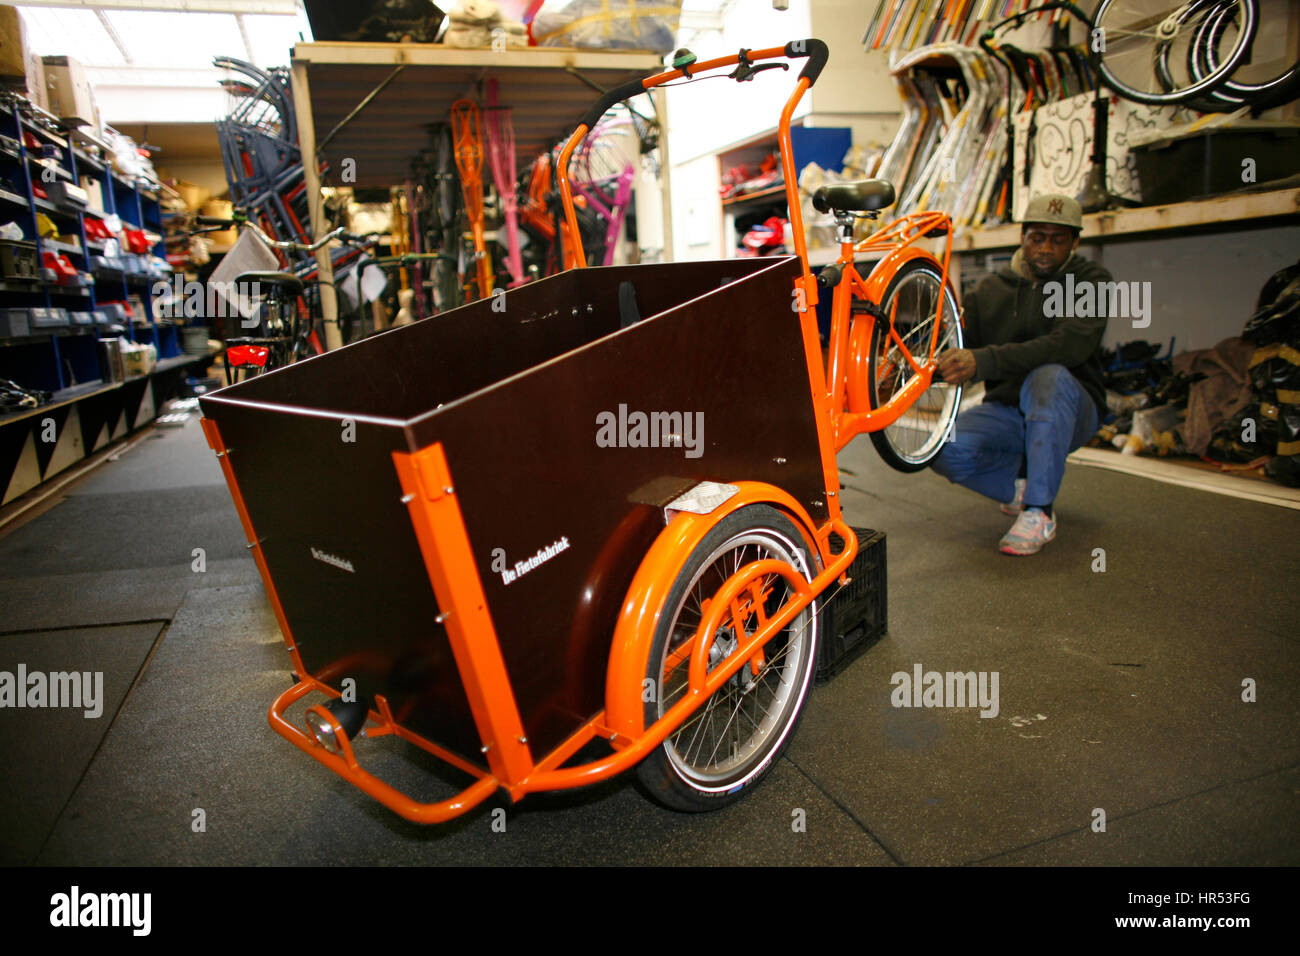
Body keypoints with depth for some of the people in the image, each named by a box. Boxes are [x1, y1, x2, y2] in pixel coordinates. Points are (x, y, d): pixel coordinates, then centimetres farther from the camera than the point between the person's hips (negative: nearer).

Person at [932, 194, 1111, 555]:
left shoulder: (1090, 281, -5)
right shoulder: (990, 288, 9)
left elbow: (1069, 344, -25)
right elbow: (955, 350, 4)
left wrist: (984, 361, -40)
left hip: (1070, 410, -3)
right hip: (1006, 411, 3)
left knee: (1049, 376, -39)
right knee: (946, 451, -28)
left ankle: (1040, 512, -27)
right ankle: (1021, 485, 3)